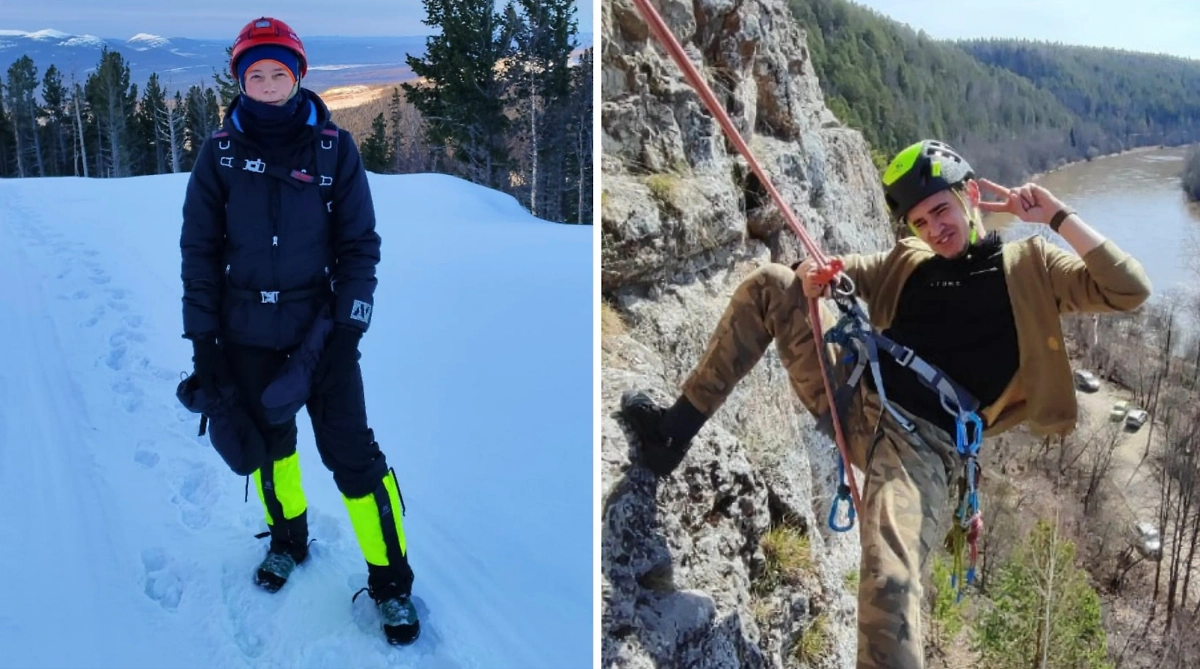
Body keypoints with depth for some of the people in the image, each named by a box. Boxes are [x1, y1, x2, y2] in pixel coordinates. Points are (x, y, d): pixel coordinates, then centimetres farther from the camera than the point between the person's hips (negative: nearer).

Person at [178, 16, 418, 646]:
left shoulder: (334, 148, -5)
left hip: (319, 326, -2)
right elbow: (199, 250, 2)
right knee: (268, 442, 17)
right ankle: (288, 540, 44)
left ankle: (391, 581, 10)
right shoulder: (220, 152, -1)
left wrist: (348, 326, -10)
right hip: (246, 333, 2)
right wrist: (203, 339, 0)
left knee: (353, 453, -5)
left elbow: (360, 244, -3)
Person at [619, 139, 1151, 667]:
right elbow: (830, 271, 21)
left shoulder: (1029, 264, 10)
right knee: (769, 285, 1)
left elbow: (1129, 292, 0)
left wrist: (1058, 217, -6)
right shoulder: (908, 261, 22)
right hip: (852, 392, 6)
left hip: (919, 442, -5)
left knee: (891, 580, -31)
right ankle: (675, 429, 1)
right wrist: (812, 275, -4)